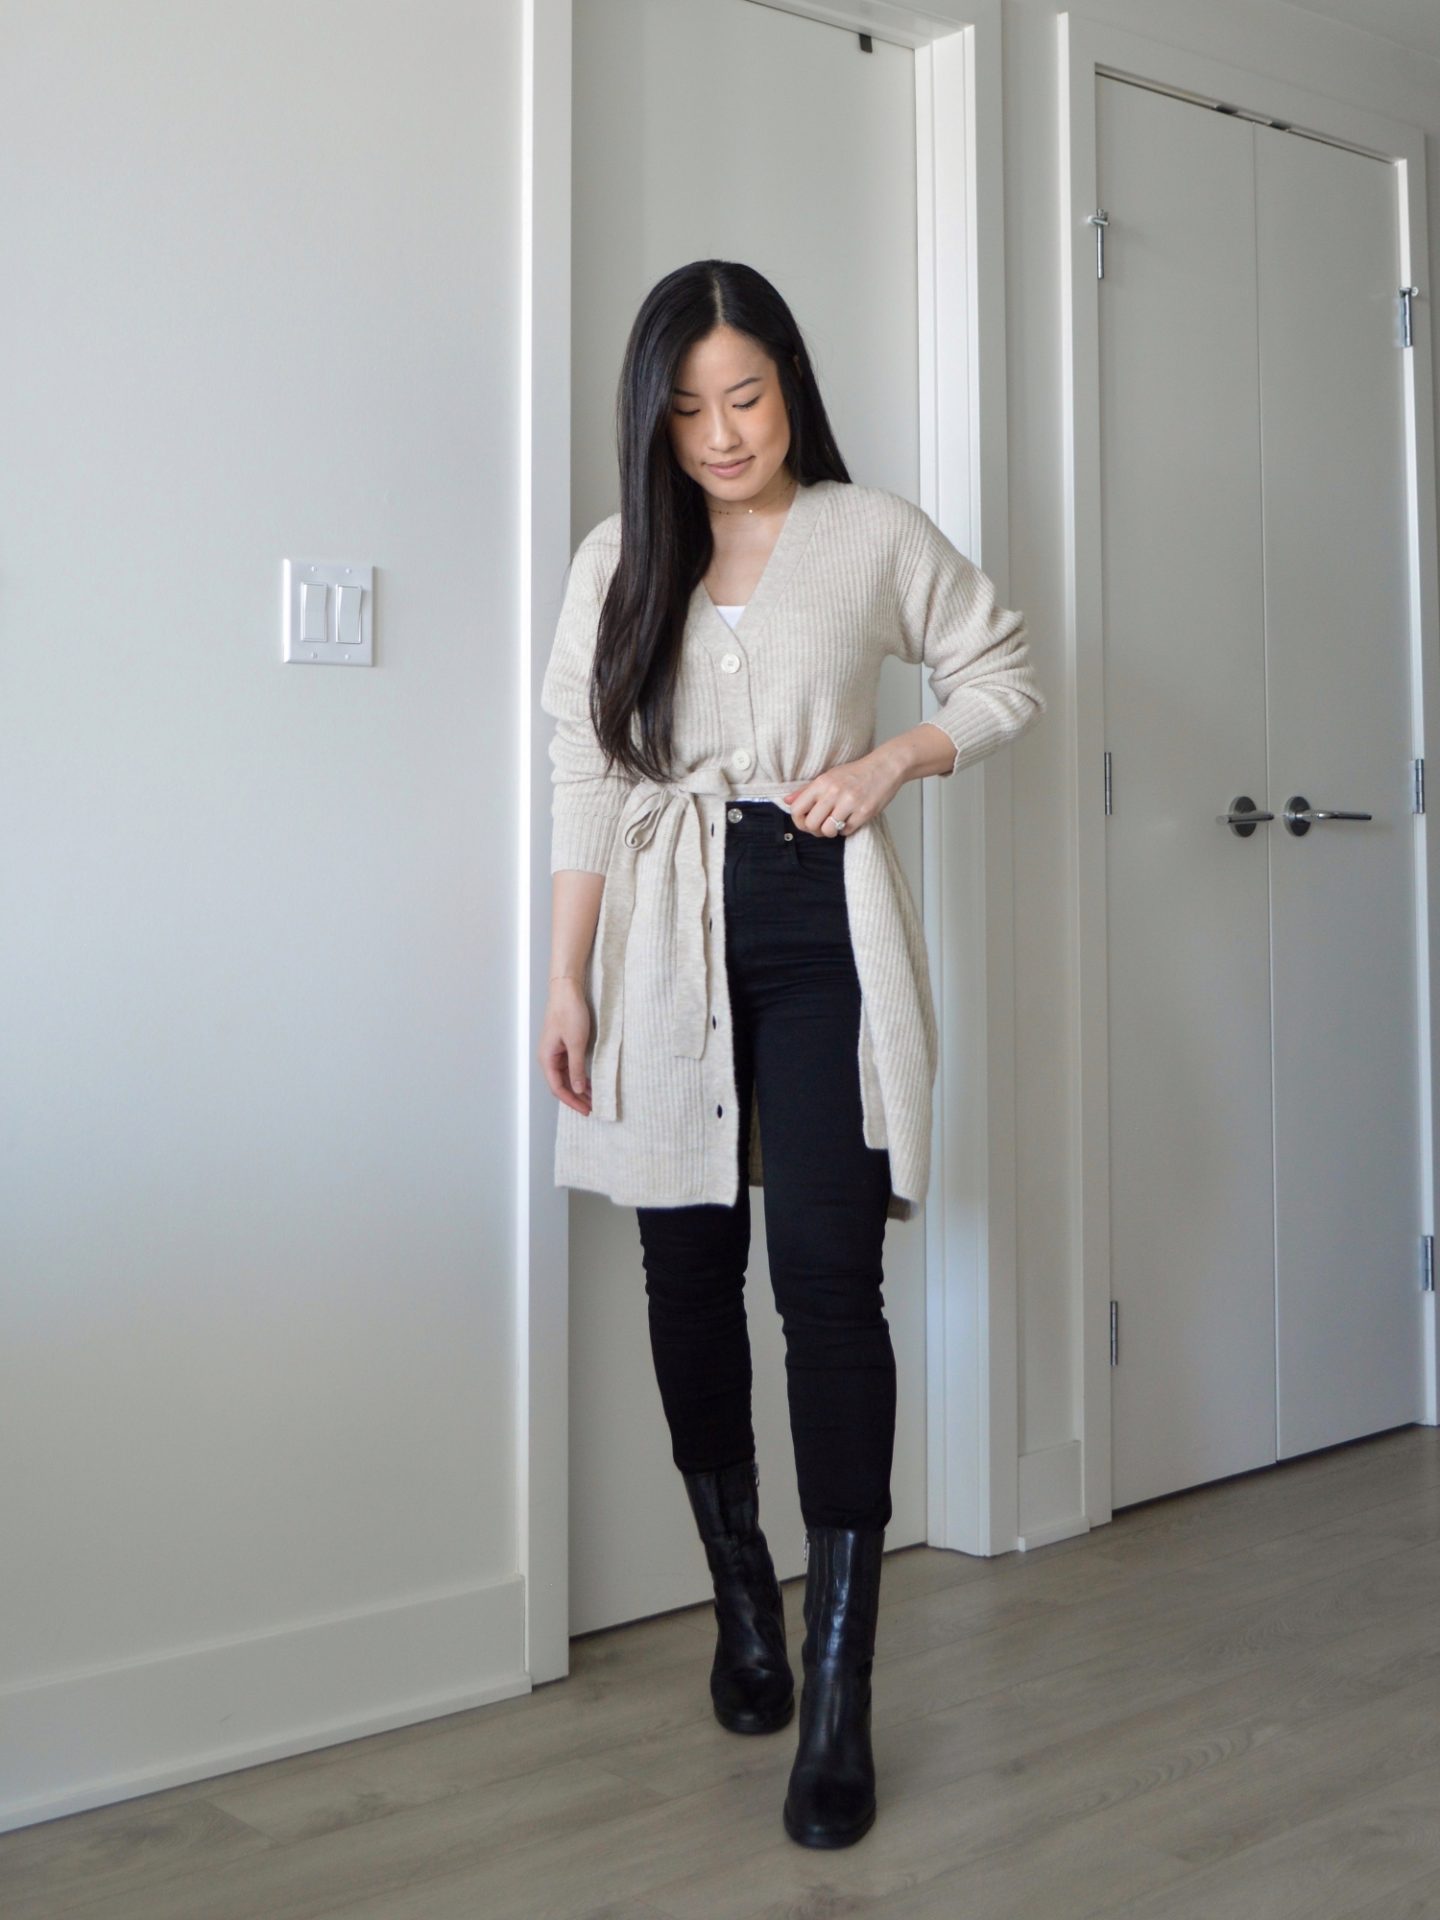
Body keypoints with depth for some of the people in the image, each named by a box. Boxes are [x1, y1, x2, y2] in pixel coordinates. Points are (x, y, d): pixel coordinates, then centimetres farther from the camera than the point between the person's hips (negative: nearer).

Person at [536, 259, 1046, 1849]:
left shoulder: (874, 535, 4)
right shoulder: (619, 559, 9)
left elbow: (1005, 675, 13)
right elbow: (586, 776, 6)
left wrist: (893, 760, -6)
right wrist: (568, 980, 0)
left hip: (823, 929, -2)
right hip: (669, 940, 3)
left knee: (828, 1275, -10)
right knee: (689, 1270, 6)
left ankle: (839, 1692, -4)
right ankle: (742, 1598, 26)